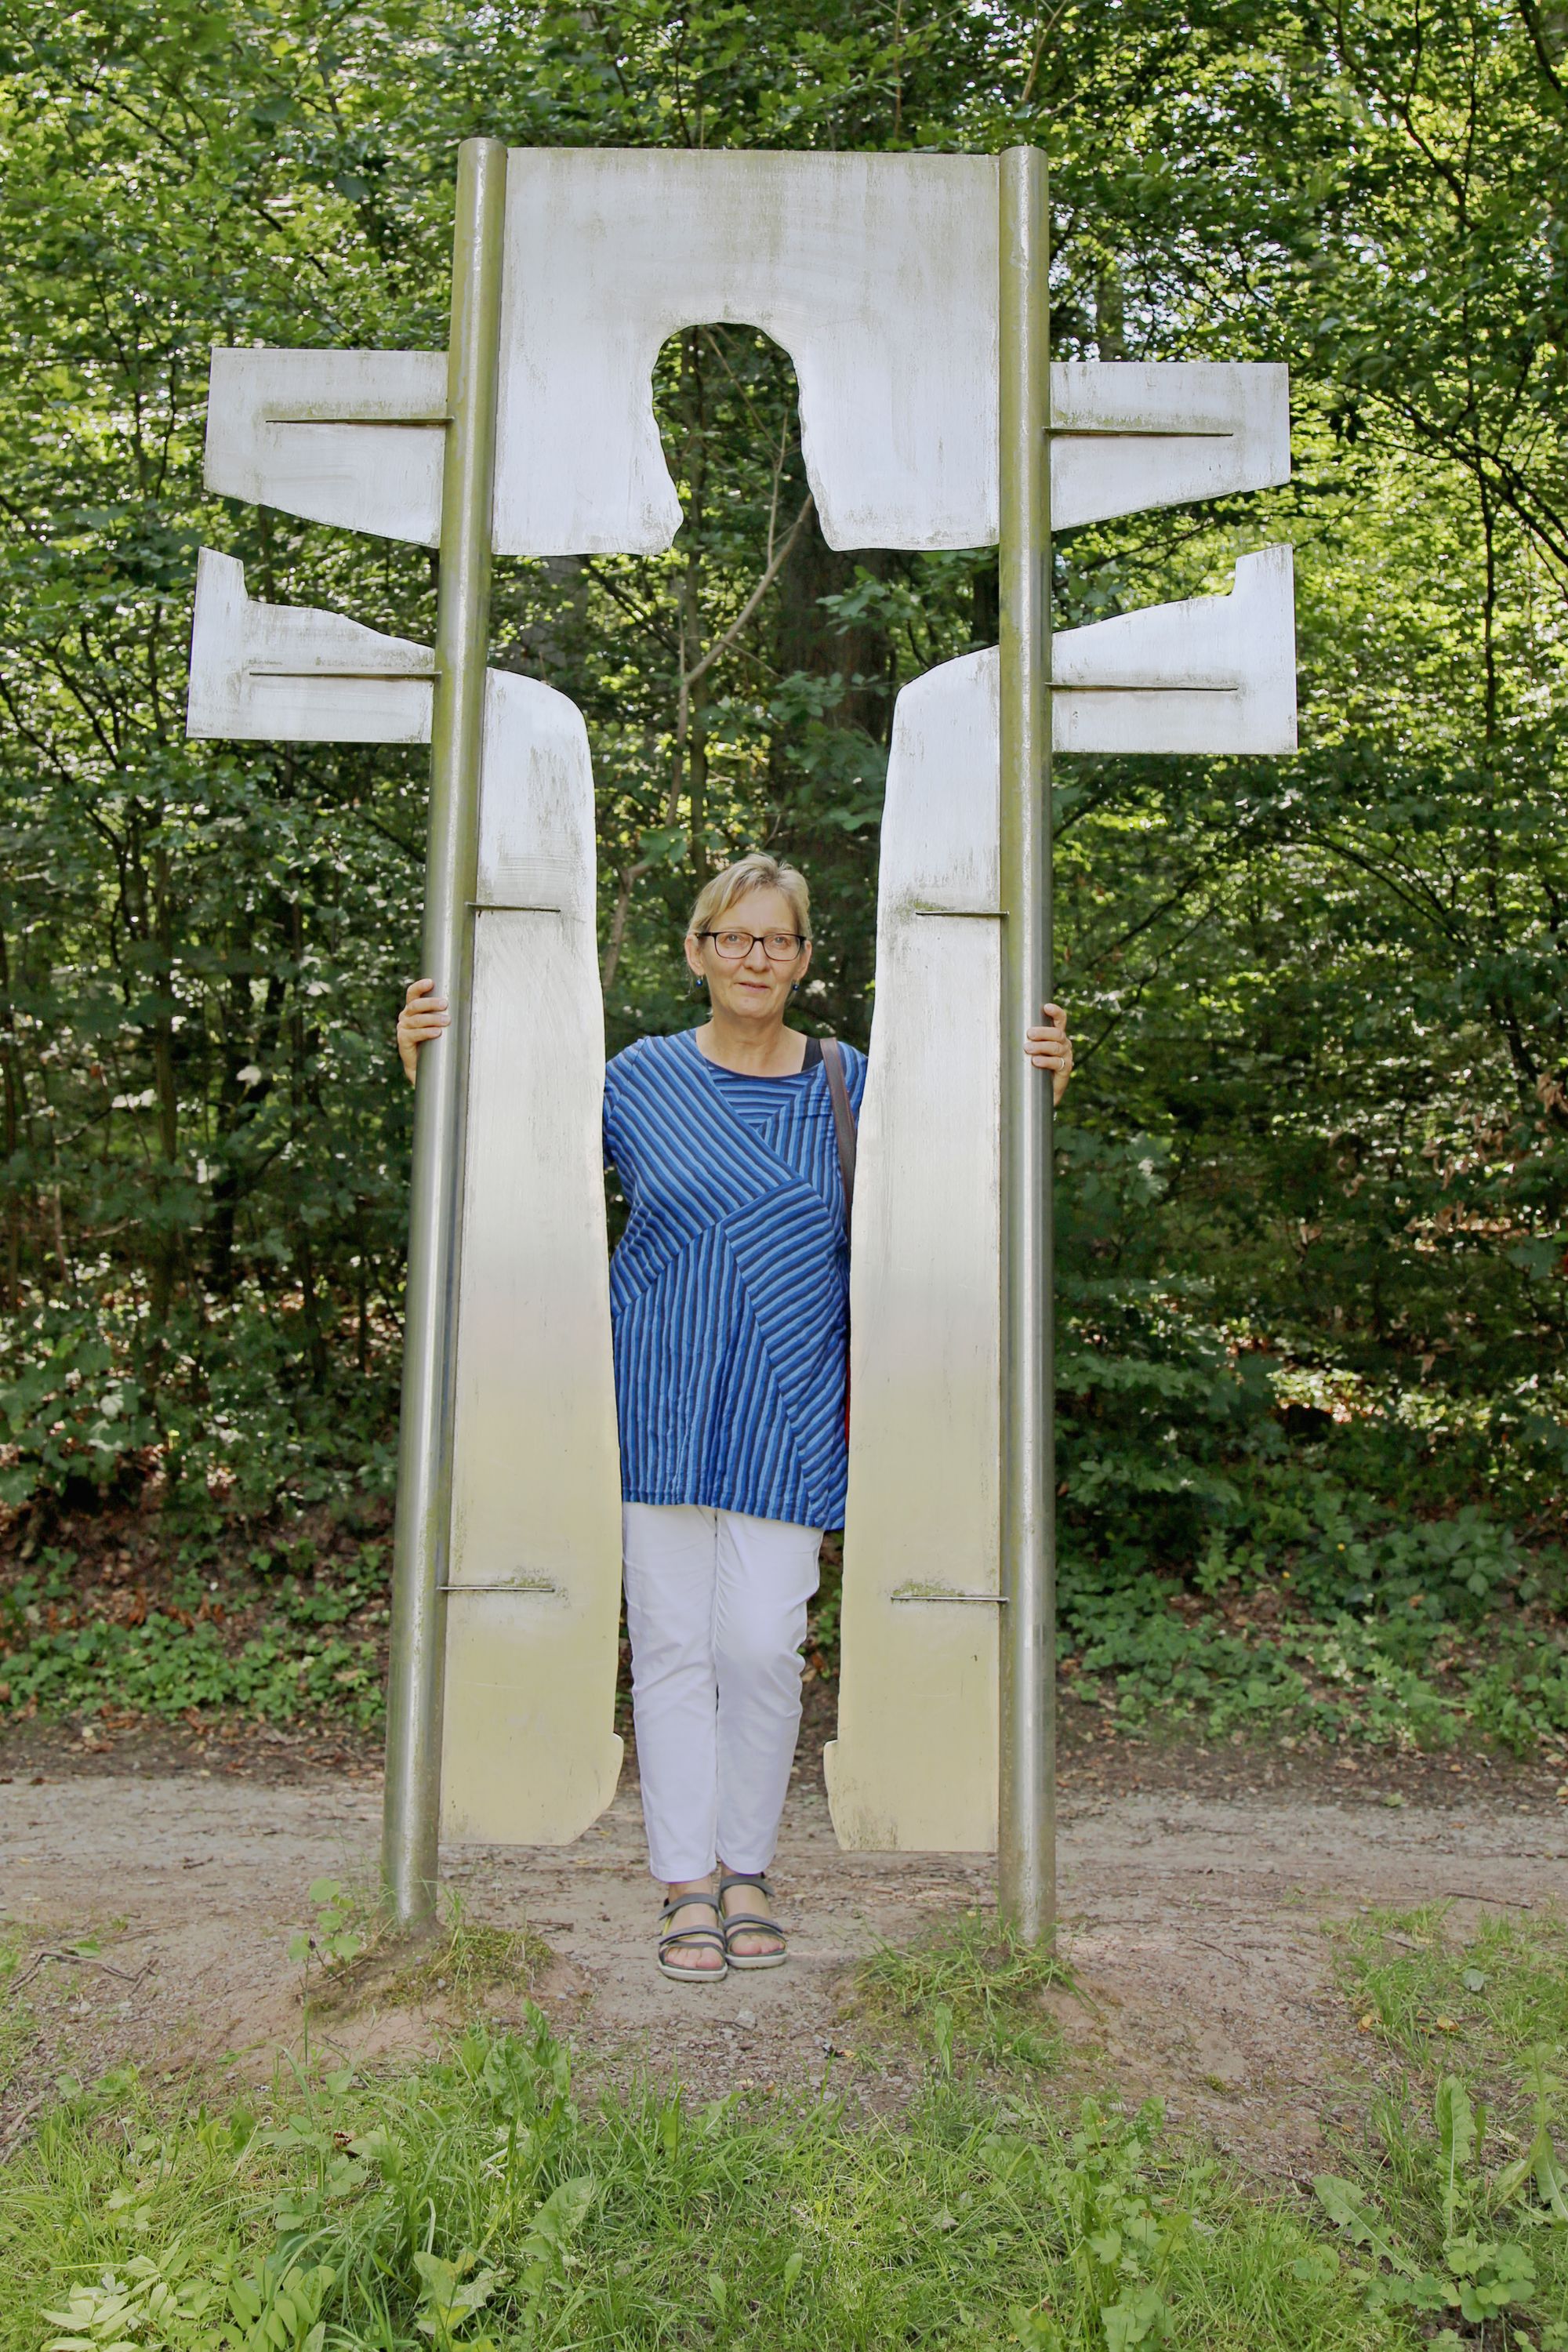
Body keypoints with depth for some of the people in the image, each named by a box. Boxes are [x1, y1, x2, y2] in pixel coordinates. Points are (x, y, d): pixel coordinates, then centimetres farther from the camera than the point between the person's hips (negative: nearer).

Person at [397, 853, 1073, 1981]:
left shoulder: (848, 1083, 5)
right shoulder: (641, 1078, 4)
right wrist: (438, 1069, 2)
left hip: (787, 1413, 0)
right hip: (662, 1405, 0)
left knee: (763, 1645, -2)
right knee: (673, 1642, 5)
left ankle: (747, 1870, 21)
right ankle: (688, 1885, 19)